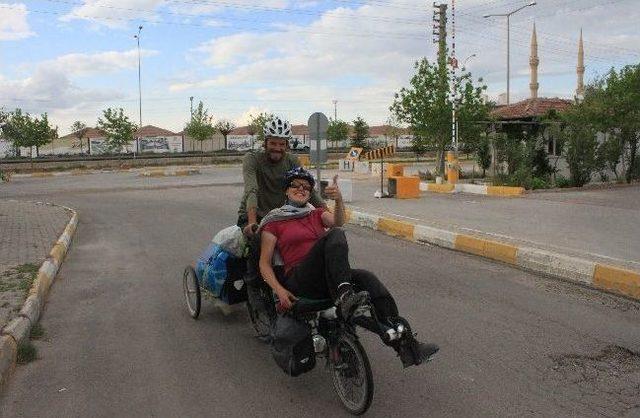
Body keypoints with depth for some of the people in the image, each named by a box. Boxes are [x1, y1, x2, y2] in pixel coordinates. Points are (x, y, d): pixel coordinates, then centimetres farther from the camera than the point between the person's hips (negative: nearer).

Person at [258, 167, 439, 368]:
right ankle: (344, 296, -48)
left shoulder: (317, 214, 23)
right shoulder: (274, 221, 12)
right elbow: (264, 264, 4)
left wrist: (339, 200, -24)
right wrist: (280, 290, -14)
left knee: (366, 278, -27)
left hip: (328, 280, 4)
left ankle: (406, 345, -35)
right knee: (334, 235, -26)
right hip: (299, 281, -4)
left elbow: (338, 221, -2)